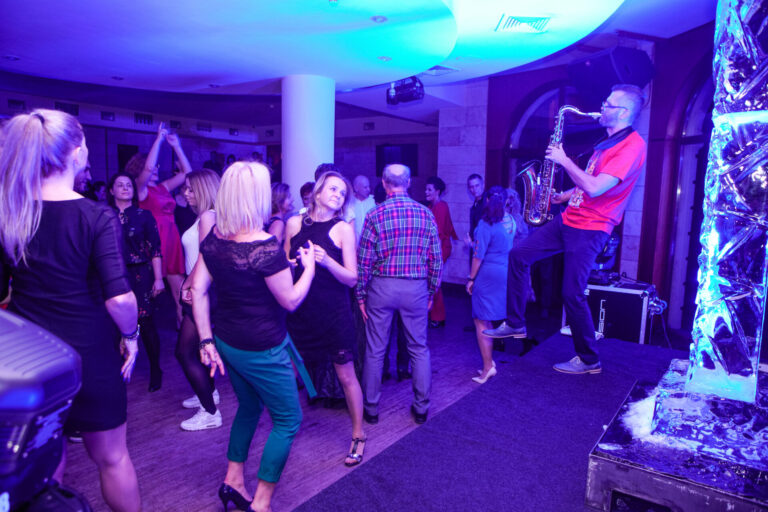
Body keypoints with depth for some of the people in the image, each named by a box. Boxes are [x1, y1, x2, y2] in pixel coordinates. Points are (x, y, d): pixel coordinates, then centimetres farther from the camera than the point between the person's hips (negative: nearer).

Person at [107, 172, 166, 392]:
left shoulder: (144, 215, 2)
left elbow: (155, 249, -1)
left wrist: (158, 278, -6)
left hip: (139, 275, -2)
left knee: (145, 323, -2)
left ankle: (155, 370, 11)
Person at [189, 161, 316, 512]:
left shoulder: (214, 237, -2)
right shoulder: (265, 246, -24)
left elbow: (197, 290, 0)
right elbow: (290, 300, -15)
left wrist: (206, 340, 5)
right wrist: (309, 266, -1)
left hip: (227, 342, 7)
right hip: (261, 351, -7)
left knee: (249, 407, 28)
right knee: (288, 420, 12)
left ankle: (233, 481, 37)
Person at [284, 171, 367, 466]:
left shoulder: (343, 229, -6)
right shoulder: (295, 224, 3)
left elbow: (352, 278, -9)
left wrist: (326, 260, -24)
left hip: (333, 311, -3)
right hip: (299, 310, 3)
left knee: (346, 375, 4)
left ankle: (358, 436, 23)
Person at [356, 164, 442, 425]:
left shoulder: (375, 215, -7)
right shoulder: (426, 213, 0)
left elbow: (364, 260, -7)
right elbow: (436, 259, 1)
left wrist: (360, 295, 2)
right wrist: (431, 292, 12)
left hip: (382, 287, -1)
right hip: (416, 288, 2)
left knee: (375, 351, 10)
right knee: (419, 349, 14)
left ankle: (371, 409, 22)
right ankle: (421, 408, 22)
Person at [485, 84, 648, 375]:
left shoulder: (632, 145, -15)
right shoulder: (608, 142, 16)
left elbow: (595, 188, -25)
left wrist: (564, 160, -16)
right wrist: (563, 197, 11)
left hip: (590, 229, -9)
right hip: (569, 218, 9)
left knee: (572, 294, -7)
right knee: (519, 255, 3)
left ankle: (589, 360, 13)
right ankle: (515, 323, 13)